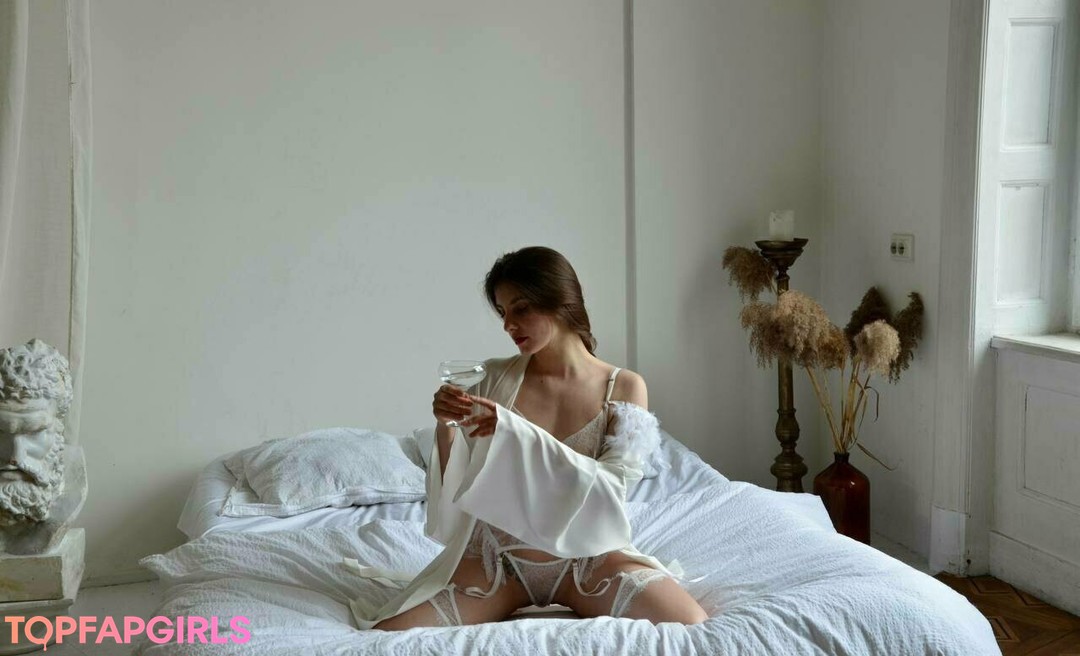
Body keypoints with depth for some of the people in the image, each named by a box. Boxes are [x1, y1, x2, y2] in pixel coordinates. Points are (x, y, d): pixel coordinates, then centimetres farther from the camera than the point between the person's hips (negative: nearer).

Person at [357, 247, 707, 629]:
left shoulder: (623, 388, -6)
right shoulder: (495, 379, -2)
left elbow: (610, 488, -18)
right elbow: (458, 485, 2)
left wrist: (515, 431, -27)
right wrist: (446, 427, -19)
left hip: (587, 556, 0)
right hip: (499, 554, 1)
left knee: (691, 628, -25)